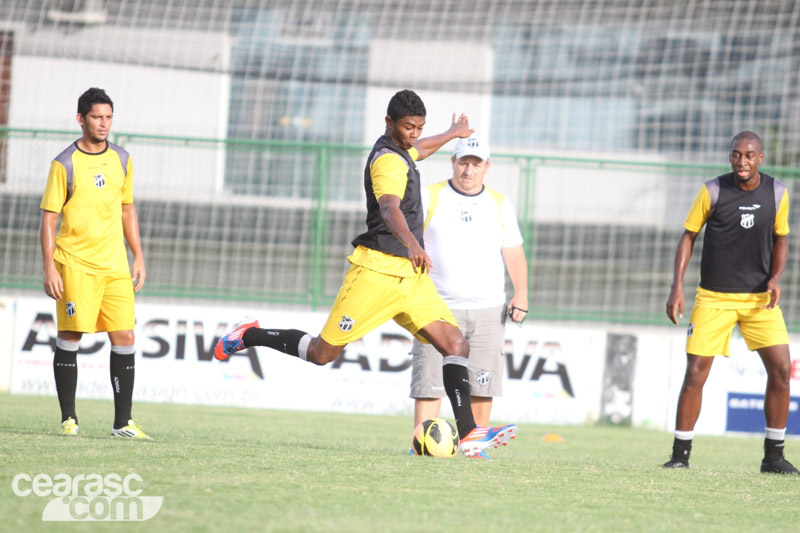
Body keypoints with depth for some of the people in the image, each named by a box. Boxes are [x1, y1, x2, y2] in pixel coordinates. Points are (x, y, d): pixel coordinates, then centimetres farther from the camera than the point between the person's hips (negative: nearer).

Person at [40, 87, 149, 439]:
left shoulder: (121, 160, 10)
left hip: (115, 265, 4)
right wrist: (49, 268, -10)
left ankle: (122, 422, 2)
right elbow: (49, 217, -3)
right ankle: (68, 418, 5)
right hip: (75, 264, -4)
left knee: (124, 338, -2)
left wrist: (138, 258, 14)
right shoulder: (65, 164, -4)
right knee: (69, 338, -4)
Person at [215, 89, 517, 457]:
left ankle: (468, 435, -15)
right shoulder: (387, 162, -17)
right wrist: (412, 244, -56)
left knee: (456, 345, -8)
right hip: (378, 270, -9)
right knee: (323, 353, -4)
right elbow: (389, 209, -37)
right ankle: (248, 336, 19)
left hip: (410, 274, 9)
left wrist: (452, 134, 59)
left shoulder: (399, 151, 15)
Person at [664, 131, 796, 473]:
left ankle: (773, 455, 5)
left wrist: (775, 278, -6)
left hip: (759, 297, 2)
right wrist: (677, 287, -8)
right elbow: (688, 236, 0)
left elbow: (780, 239, 12)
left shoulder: (777, 193, 0)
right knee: (695, 373, -6)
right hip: (714, 297, -2)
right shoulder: (713, 191, -7)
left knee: (781, 368, -7)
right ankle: (680, 454, 4)